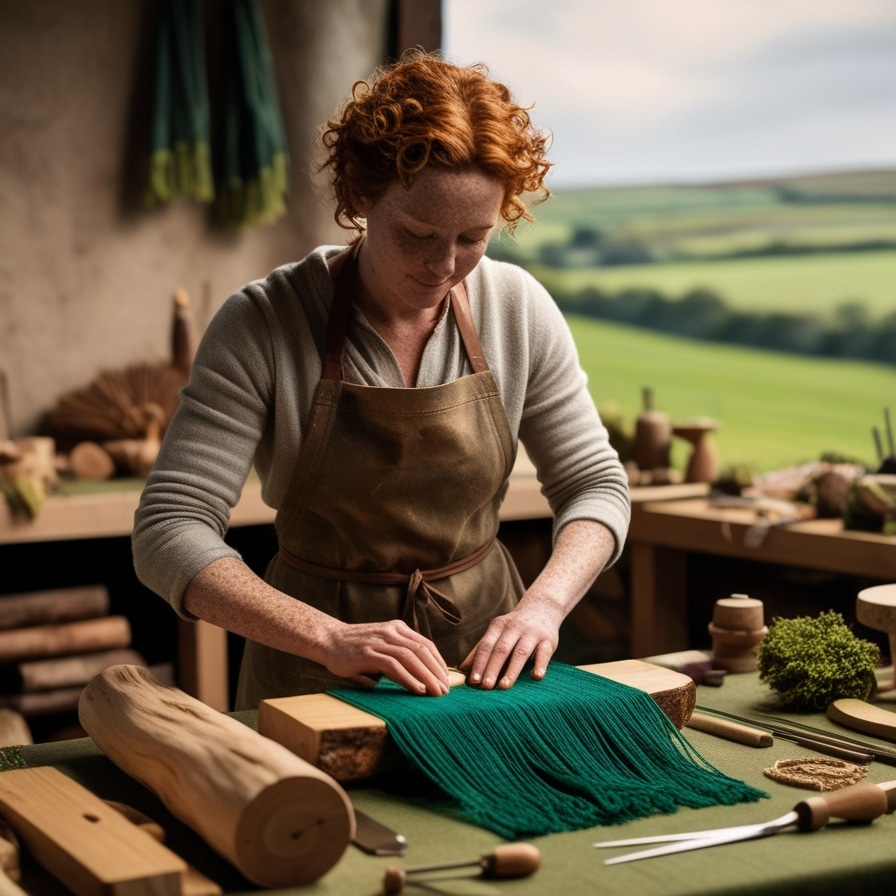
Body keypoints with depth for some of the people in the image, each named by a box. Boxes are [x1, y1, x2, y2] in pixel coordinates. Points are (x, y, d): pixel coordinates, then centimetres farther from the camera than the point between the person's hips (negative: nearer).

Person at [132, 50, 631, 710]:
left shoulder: (519, 308, -3)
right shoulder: (262, 325, -14)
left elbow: (595, 483, 5)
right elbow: (169, 532, -18)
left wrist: (544, 604, -14)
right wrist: (332, 638, -30)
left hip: (485, 650, 2)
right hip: (315, 674, -2)